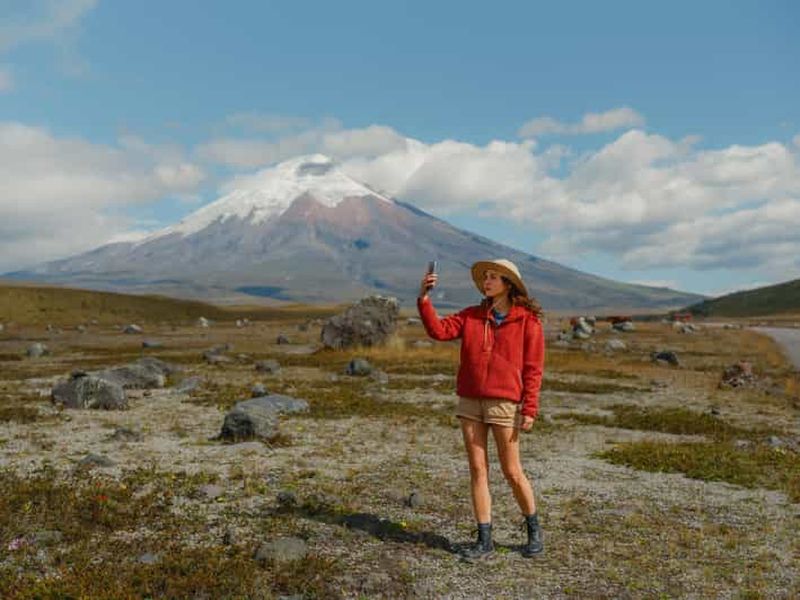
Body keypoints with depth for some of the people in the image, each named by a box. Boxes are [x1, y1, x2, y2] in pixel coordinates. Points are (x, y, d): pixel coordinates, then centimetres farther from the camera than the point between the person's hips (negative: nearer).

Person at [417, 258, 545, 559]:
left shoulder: (527, 320, -3)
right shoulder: (472, 316, 8)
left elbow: (533, 368, -5)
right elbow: (439, 330, -4)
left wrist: (530, 408, -10)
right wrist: (423, 299, -15)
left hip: (504, 403, -4)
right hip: (470, 401, 4)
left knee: (512, 472, 4)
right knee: (477, 470, 6)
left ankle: (534, 530, 27)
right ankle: (484, 539, 15)